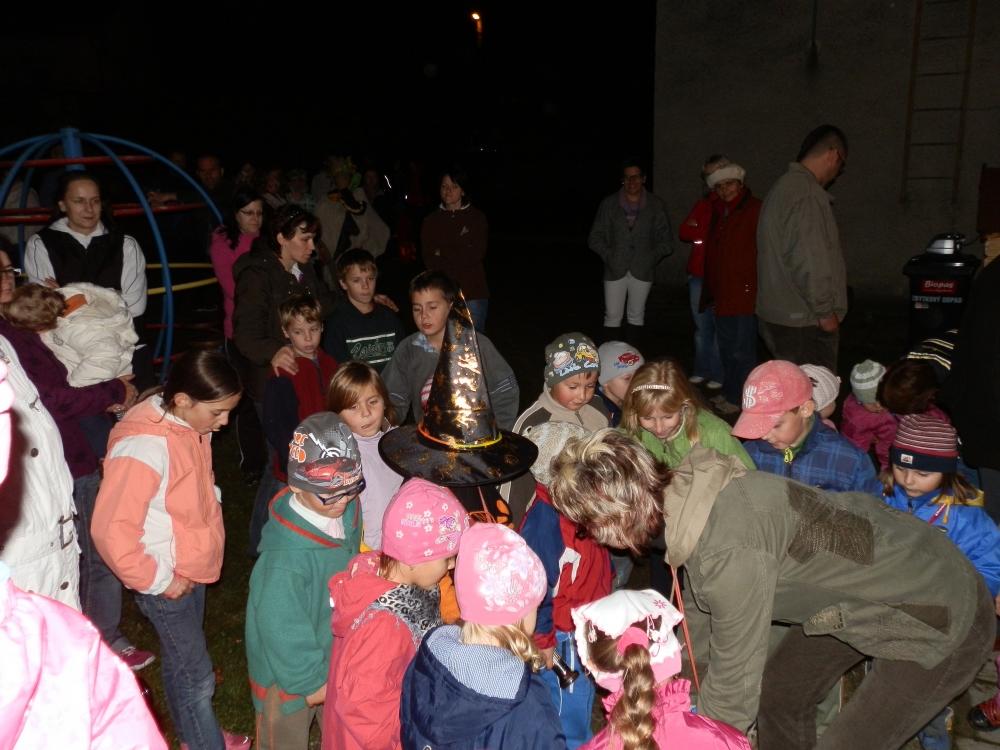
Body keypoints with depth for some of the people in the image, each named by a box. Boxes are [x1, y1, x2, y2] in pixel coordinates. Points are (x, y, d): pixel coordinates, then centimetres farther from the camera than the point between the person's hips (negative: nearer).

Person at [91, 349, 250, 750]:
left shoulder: (190, 425, -3)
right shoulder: (144, 447, -29)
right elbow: (110, 530, -28)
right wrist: (158, 580, -19)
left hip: (191, 568, 8)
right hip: (167, 580, -8)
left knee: (182, 661, 25)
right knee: (196, 674, 5)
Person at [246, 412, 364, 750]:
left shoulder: (347, 513, -15)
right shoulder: (287, 558, -37)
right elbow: (282, 630, -28)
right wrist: (311, 682, -14)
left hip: (336, 656, 6)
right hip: (291, 673, -6)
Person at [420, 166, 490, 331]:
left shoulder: (477, 218, 3)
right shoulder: (431, 221, 9)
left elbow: (476, 254, -6)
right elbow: (429, 259, 1)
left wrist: (443, 253, -4)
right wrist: (459, 255, -11)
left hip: (473, 293, -1)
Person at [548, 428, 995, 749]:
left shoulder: (729, 552, -37)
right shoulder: (686, 490, -12)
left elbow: (734, 680, -24)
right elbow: (700, 612, 3)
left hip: (940, 622, -8)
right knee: (778, 695, 18)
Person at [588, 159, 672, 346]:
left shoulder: (656, 205, 5)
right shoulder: (609, 204, 5)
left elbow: (666, 240, 6)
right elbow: (595, 237, 6)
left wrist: (651, 258, -5)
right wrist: (608, 256, -6)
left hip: (642, 271, 0)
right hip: (615, 270, 0)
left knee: (636, 317, 8)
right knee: (612, 317, -3)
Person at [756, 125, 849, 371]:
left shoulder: (783, 186, 16)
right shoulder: (808, 194, -17)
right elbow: (808, 260, -24)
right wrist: (825, 311, -15)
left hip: (778, 315, 10)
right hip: (803, 322, -10)